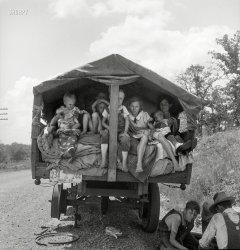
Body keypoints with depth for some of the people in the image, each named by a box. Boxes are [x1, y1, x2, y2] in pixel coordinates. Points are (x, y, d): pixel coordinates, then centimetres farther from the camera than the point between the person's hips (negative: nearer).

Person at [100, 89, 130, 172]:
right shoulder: (107, 109, 3)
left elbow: (127, 120, -1)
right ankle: (103, 160, -31)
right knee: (104, 134, -34)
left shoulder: (123, 108, 4)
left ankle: (124, 163, -23)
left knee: (125, 139, -33)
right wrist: (108, 127, -14)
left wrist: (125, 132, -15)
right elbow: (103, 122, 7)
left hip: (120, 131, 0)